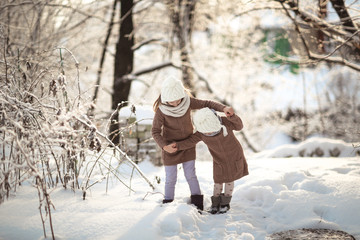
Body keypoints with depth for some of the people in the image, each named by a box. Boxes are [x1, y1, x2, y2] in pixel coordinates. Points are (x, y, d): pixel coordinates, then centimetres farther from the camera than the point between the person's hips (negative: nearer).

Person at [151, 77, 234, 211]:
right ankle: (168, 204, 21)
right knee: (171, 178, 6)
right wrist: (164, 146, -31)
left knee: (191, 175, 10)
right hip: (170, 147, -2)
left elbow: (206, 104, -8)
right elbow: (155, 131, -17)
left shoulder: (187, 102, -16)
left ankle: (198, 204, 21)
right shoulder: (161, 110, -23)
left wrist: (223, 108, -23)